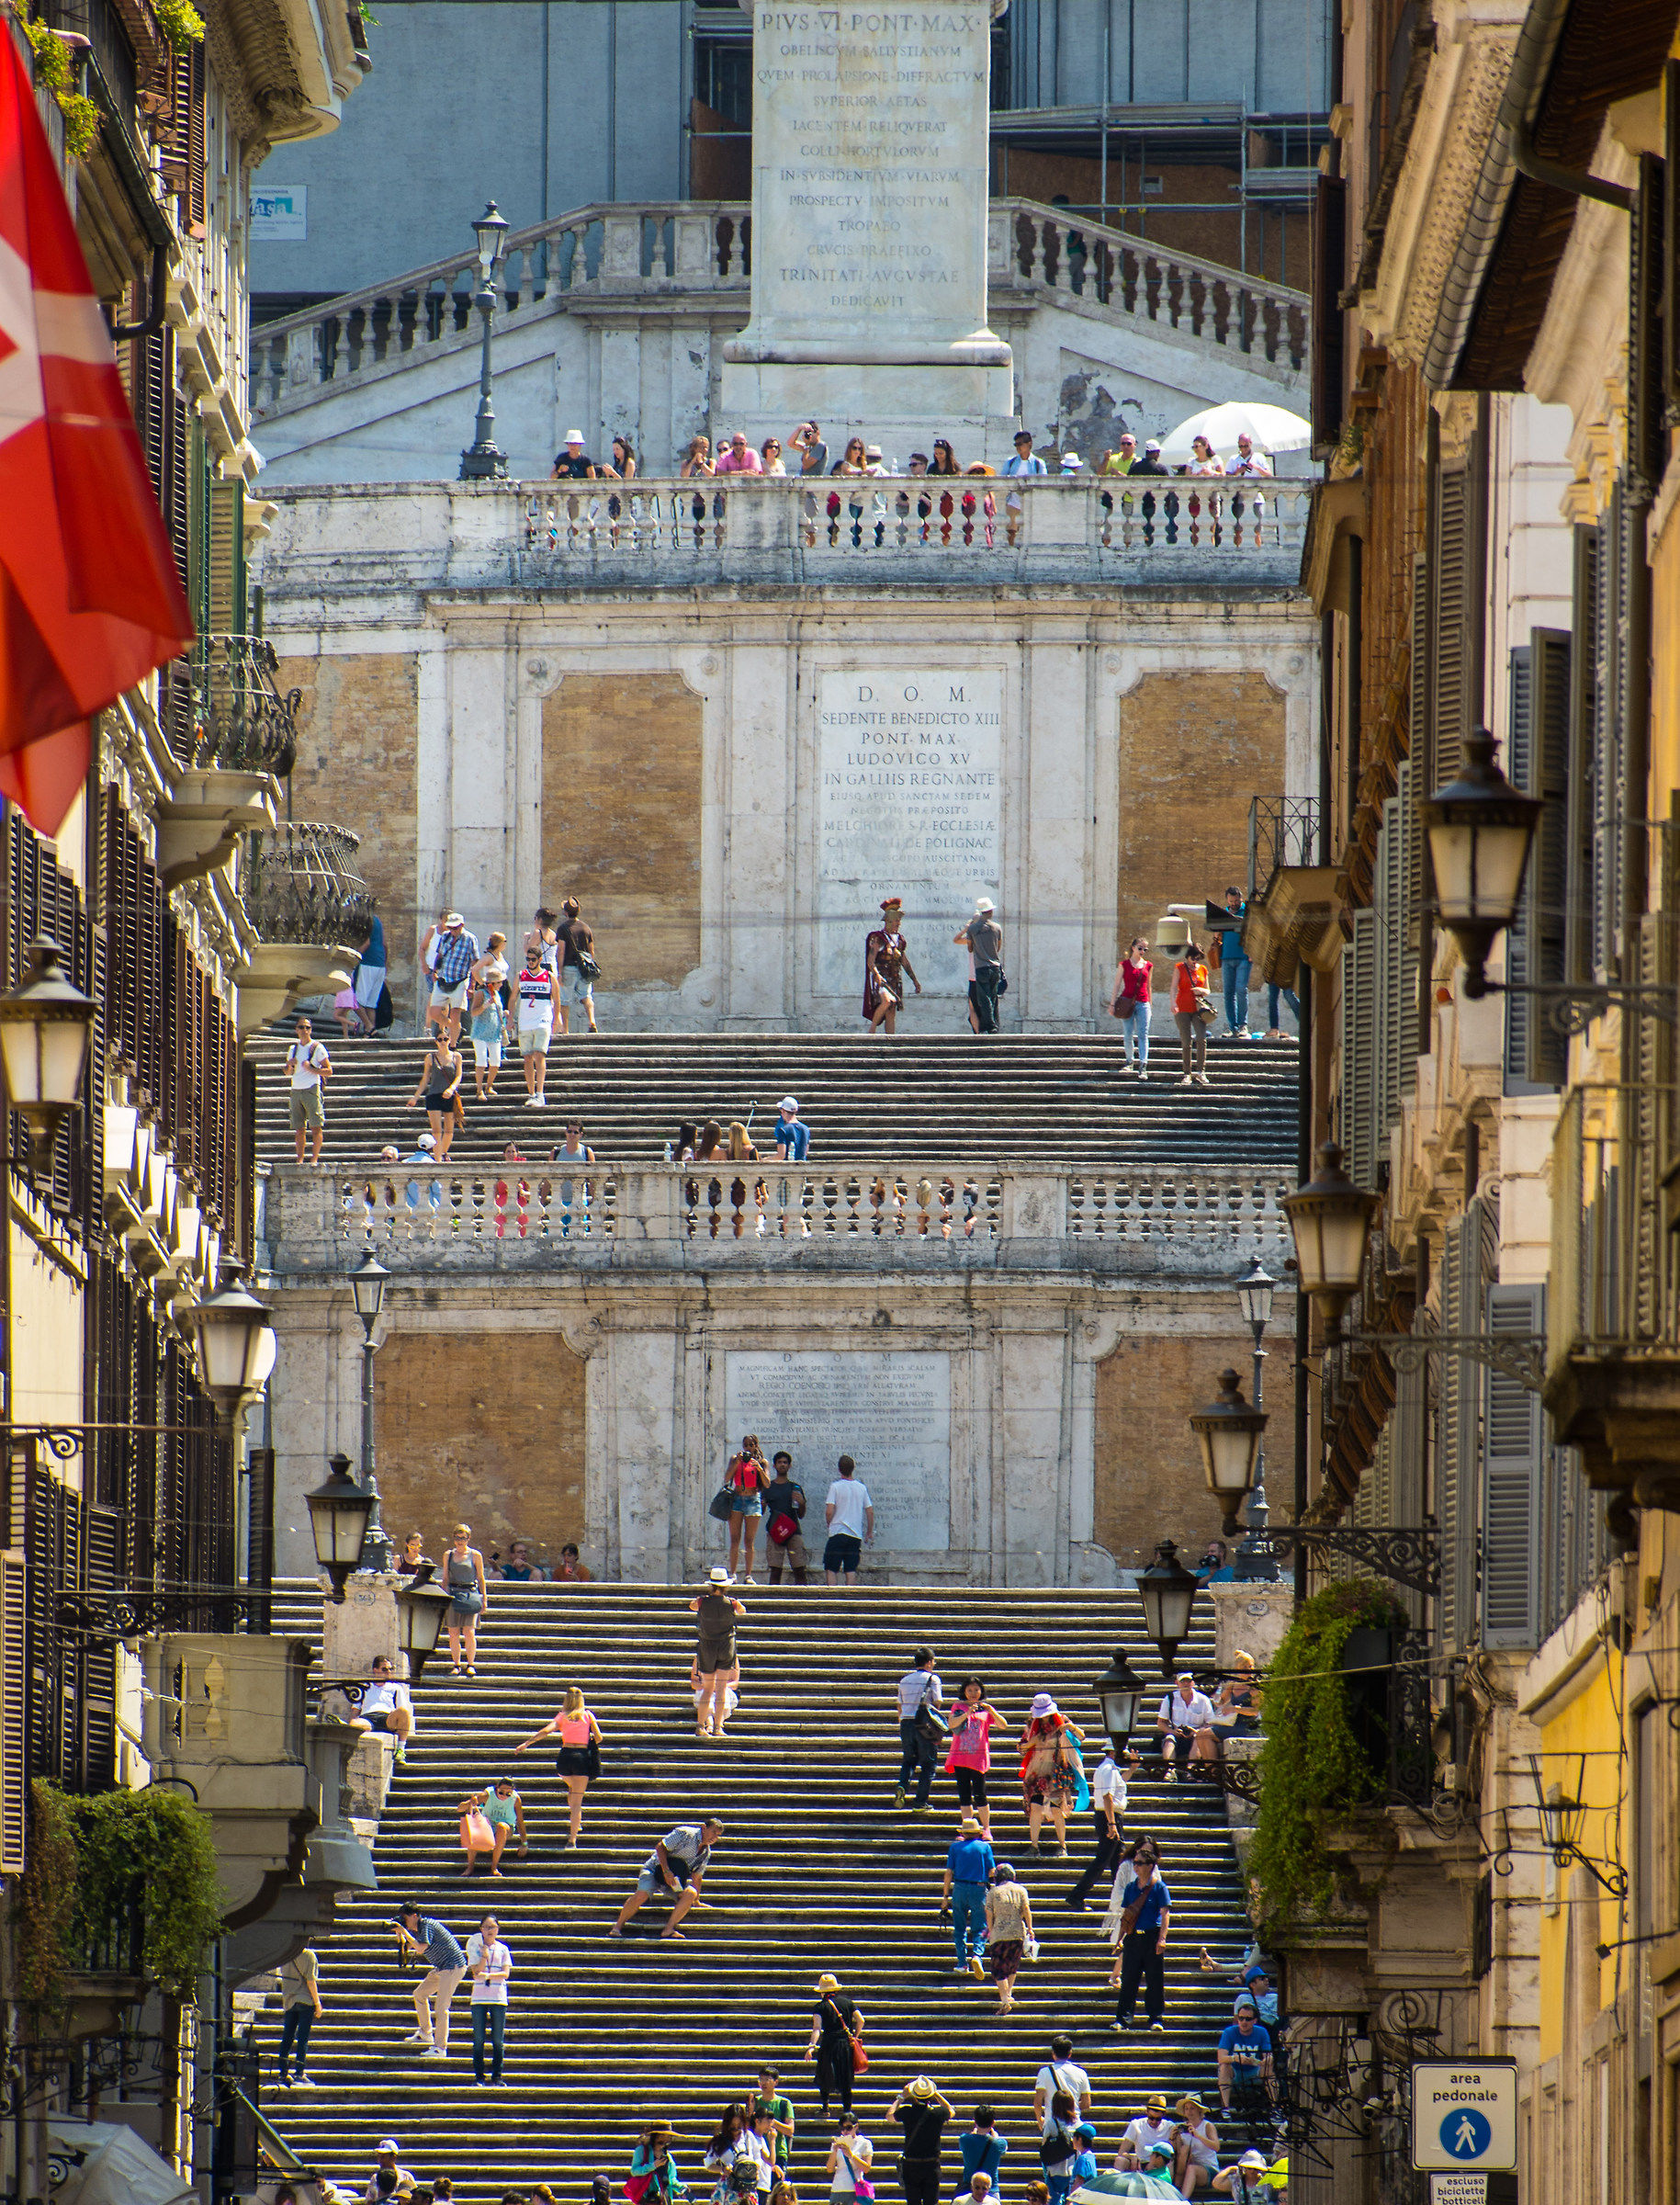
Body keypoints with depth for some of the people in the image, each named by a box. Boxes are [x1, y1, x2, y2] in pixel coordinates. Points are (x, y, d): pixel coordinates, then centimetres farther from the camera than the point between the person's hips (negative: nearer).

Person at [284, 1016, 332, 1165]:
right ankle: (300, 1159, 4)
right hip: (296, 1090, 5)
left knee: (316, 1127, -10)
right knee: (299, 1129, 3)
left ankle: (314, 1158, -9)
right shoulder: (293, 1049, 16)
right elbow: (288, 1073, 24)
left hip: (311, 1089, -5)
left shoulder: (317, 1048, 0)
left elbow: (329, 1071, -2)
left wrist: (311, 1069, -15)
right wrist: (289, 1066, 1)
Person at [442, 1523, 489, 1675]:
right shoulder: (448, 1555, 11)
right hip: (453, 1594, 3)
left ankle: (471, 1665, -3)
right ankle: (456, 1665, 10)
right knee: (453, 1633, 1)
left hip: (470, 1593, -3)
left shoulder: (475, 1555, 4)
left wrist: (484, 1600, 5)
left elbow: (481, 1578, 7)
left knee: (469, 1632, -11)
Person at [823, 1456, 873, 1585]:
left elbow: (829, 1512, -11)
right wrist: (870, 1532, 19)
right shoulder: (862, 1488, 6)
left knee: (831, 1569, -1)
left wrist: (829, 1525, 9)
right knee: (851, 1571, 6)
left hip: (838, 1533, -4)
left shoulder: (835, 1487, -6)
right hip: (856, 1535, 4)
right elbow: (870, 1512, 8)